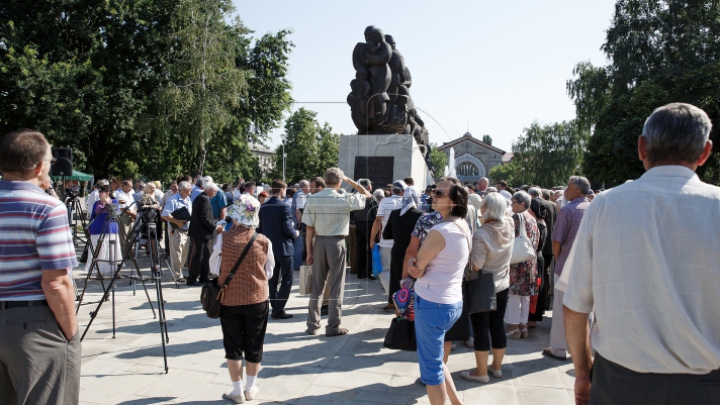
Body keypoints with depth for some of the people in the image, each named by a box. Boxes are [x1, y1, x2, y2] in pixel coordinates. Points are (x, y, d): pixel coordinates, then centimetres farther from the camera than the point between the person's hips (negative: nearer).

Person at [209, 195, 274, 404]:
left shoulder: (223, 238, -12)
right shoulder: (264, 241, -9)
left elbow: (214, 267, 2)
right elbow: (269, 273, 3)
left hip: (229, 300, -1)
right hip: (257, 300, 1)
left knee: (233, 346, 12)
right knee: (254, 346, 15)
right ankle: (250, 388, 26)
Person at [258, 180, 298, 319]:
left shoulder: (264, 206, 3)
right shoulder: (284, 206, -15)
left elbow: (260, 227, 7)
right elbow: (288, 229, -18)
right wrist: (295, 233, 1)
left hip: (269, 247, 6)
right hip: (283, 247, -6)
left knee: (273, 279, 13)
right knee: (287, 279, 1)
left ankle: (275, 307, 16)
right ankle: (278, 309, -4)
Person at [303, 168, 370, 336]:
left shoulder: (312, 199, -3)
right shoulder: (344, 199, -9)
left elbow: (309, 228, -3)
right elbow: (367, 194, 7)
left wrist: (309, 251, 4)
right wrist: (349, 180, 9)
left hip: (319, 242, 3)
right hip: (337, 243, -3)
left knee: (316, 286, 11)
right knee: (336, 286, 7)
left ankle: (312, 325, 18)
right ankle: (333, 327, 12)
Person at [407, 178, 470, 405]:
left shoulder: (440, 231, -22)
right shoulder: (464, 228, 7)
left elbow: (417, 268, -13)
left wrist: (413, 265, 6)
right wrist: (415, 266, -5)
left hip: (432, 304, -9)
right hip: (453, 302, 9)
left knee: (431, 365, 7)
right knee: (434, 358, 25)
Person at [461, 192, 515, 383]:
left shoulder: (481, 234, -26)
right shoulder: (509, 226, -8)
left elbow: (475, 265, -23)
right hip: (502, 286, 6)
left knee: (481, 329, 5)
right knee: (498, 326, 16)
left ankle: (481, 372, 15)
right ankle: (496, 366, 30)